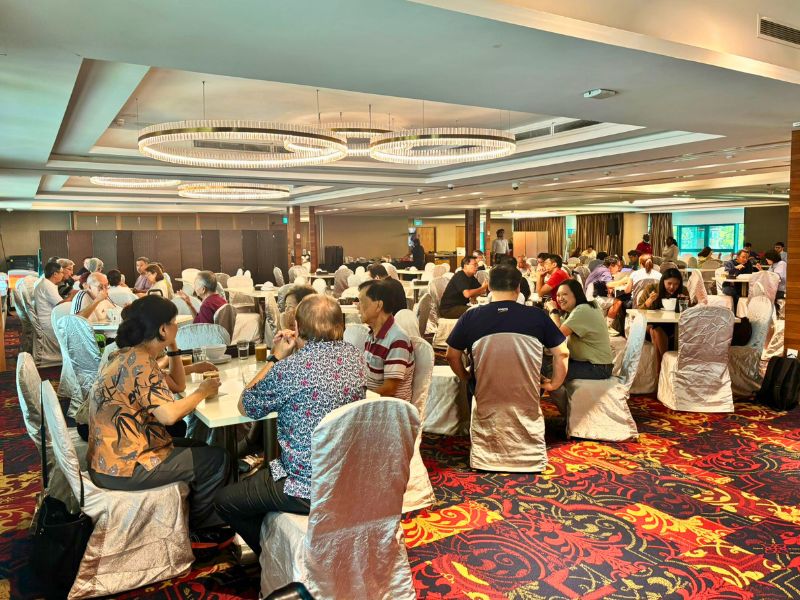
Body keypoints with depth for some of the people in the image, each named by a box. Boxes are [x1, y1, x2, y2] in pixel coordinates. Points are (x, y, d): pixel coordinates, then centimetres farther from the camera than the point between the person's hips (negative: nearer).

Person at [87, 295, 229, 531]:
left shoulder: (130, 355, 9)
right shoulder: (140, 362, -22)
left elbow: (178, 384, 19)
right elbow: (169, 415, -29)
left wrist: (173, 346, 9)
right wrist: (203, 391, -13)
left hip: (111, 457, 10)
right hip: (124, 468, -10)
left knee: (200, 448, 23)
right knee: (216, 460, 0)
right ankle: (197, 527, 21)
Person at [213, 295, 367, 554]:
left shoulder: (290, 369, -23)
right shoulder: (357, 357, -4)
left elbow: (245, 407, -4)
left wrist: (276, 358, 1)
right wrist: (299, 351, 7)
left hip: (310, 490, -7)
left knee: (224, 501, 15)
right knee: (262, 470, 33)